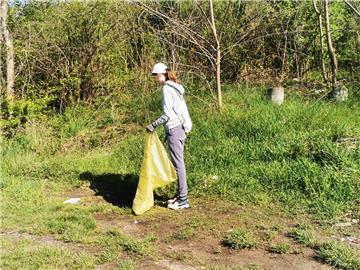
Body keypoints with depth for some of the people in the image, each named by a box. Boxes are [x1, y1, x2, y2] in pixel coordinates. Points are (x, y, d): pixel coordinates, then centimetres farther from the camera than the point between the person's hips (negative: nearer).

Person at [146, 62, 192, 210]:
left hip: (174, 129, -10)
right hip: (180, 127, 10)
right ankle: (180, 195, 23)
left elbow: (167, 114, -20)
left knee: (178, 163, -6)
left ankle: (183, 199, -2)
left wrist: (153, 125, -11)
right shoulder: (175, 87, 14)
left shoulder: (167, 89, -14)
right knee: (178, 163, 15)